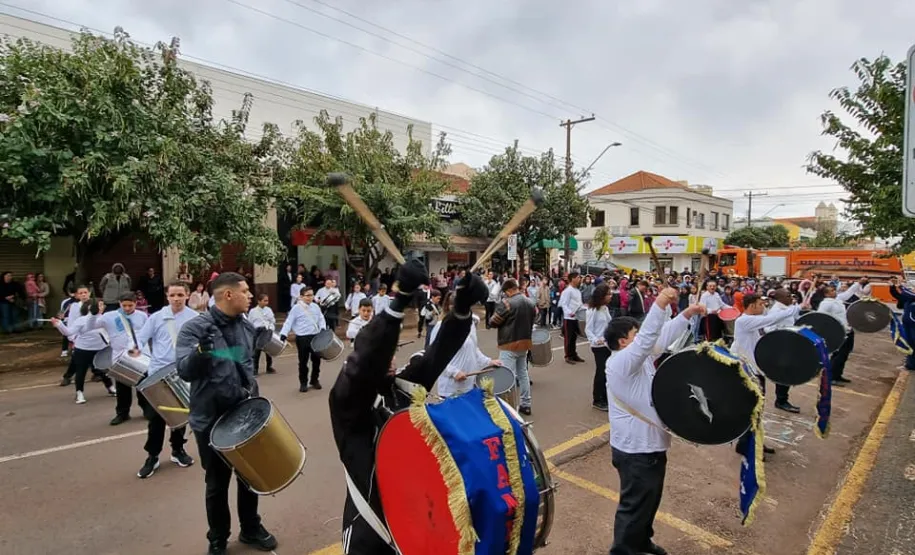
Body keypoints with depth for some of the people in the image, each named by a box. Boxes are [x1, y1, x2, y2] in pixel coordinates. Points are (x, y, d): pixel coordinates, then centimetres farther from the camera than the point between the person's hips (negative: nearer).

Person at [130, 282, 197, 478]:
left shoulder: (195, 318, -3)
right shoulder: (157, 317, 2)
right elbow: (141, 337, 2)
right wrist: (136, 349, -18)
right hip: (157, 372, 1)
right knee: (155, 416, 5)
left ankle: (178, 449, 31)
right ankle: (152, 456, 19)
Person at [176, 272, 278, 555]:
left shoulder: (247, 326, 2)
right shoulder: (195, 328, -15)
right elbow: (185, 371, -25)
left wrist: (251, 388, 7)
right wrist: (201, 351, -42)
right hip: (212, 420, -4)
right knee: (217, 483, 13)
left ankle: (251, 528, 39)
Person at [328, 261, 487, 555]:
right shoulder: (347, 400, -14)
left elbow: (436, 356, -13)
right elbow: (366, 363, -34)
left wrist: (462, 307, -29)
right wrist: (401, 301, -45)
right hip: (370, 520, -4)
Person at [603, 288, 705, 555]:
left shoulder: (639, 357, 7)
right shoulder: (621, 361, -23)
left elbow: (662, 336, 12)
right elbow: (647, 339, -37)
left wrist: (687, 314, 6)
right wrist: (660, 304, -45)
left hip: (650, 443, 10)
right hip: (635, 449, -10)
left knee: (650, 500, 26)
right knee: (635, 505, 4)